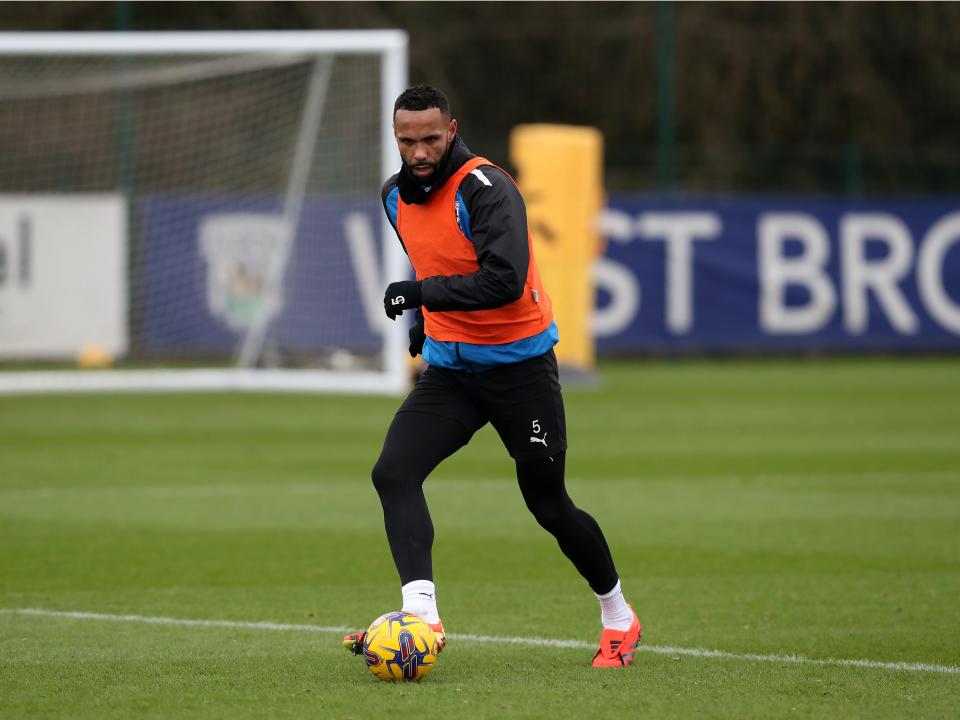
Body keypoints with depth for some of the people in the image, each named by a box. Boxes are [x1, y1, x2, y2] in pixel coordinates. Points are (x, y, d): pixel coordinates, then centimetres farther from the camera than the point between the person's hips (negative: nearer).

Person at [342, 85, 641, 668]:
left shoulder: (486, 189, -20)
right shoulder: (397, 195, 4)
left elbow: (504, 279, -32)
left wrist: (420, 293, -28)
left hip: (521, 367, -6)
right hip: (449, 368, 6)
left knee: (549, 505, 3)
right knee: (393, 472, -18)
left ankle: (619, 618, 26)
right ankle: (422, 615, -27)